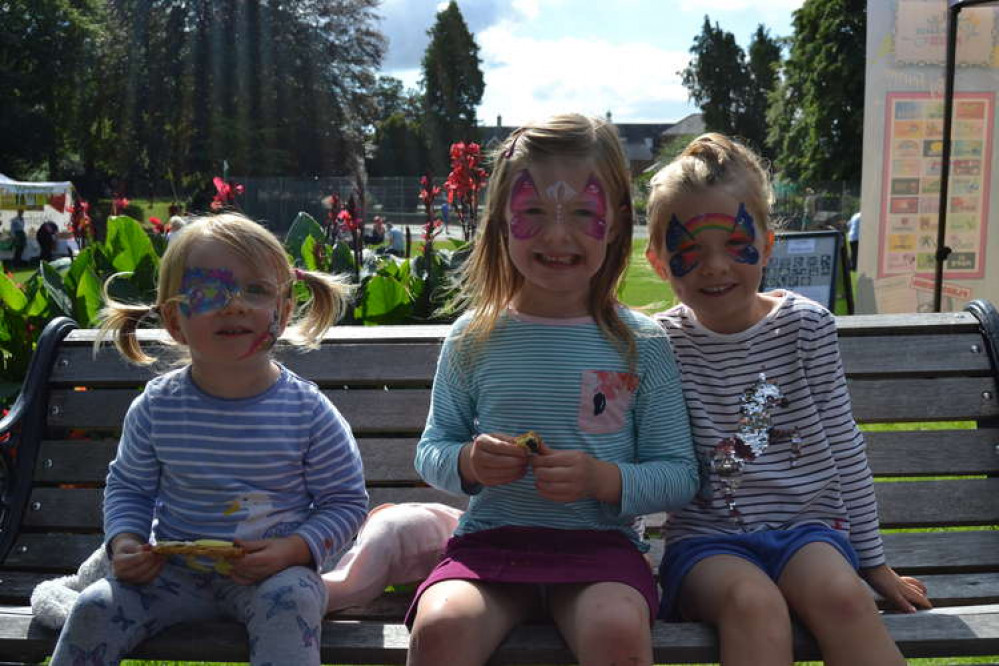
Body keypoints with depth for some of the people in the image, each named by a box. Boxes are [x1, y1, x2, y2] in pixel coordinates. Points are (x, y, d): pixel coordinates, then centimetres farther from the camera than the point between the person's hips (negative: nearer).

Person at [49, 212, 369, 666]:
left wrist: (292, 550, -19)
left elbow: (346, 500, -3)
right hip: (174, 569, 3)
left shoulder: (308, 411, -11)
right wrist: (125, 541, -7)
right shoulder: (156, 407, -3)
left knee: (291, 600, -32)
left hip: (275, 572, -3)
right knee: (95, 607, -14)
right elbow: (128, 486, 13)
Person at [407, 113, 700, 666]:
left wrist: (603, 480, -16)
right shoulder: (473, 339, 5)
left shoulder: (641, 345, 2)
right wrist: (467, 463, -11)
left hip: (600, 542, 0)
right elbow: (429, 450, 12)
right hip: (490, 538, 1)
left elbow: (679, 477, 3)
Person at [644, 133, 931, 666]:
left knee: (843, 596, -30)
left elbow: (844, 445, 6)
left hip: (805, 522, 1)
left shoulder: (806, 326, 1)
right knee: (755, 603, -32)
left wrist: (873, 561, 9)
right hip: (706, 537, -1)